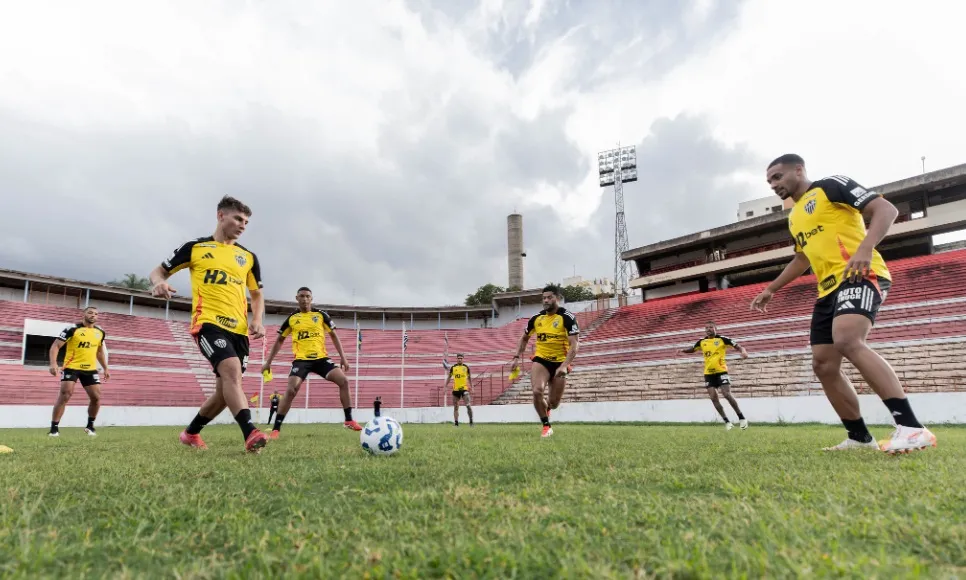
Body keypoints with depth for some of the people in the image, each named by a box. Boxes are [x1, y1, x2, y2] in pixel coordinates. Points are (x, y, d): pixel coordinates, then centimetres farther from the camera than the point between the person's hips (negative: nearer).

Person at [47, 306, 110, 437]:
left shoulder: (100, 332, 8)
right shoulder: (72, 329, -8)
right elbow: (56, 346, -9)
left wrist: (105, 368, 19)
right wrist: (53, 363, -23)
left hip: (90, 369, 5)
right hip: (72, 367, -4)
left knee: (96, 397, 0)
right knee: (65, 396, -13)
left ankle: (90, 425, 19)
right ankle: (54, 428, -3)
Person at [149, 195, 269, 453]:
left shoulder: (248, 257, 16)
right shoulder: (195, 247, 7)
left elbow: (257, 294, 22)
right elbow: (158, 271, 12)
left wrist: (257, 321, 4)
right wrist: (160, 282, -13)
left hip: (239, 329, 5)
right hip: (208, 322, -5)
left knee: (226, 388, 7)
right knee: (232, 370, -28)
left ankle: (191, 433, 30)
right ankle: (250, 433, -34)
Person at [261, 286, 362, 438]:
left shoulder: (321, 315, 3)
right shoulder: (291, 318, 4)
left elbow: (333, 335, 11)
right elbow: (279, 340, 15)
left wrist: (343, 357, 3)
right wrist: (268, 362, 12)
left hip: (321, 358, 1)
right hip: (301, 359, -1)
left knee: (343, 381, -13)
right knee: (291, 391, -18)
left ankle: (349, 420, -2)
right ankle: (275, 429, -5)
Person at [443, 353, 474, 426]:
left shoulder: (466, 367, 3)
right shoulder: (453, 367, 5)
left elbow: (469, 377, 13)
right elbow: (449, 377, 16)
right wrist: (445, 385, 10)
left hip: (464, 388, -2)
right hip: (455, 389, 2)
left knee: (468, 405, -12)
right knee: (455, 407, 6)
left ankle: (471, 421, -1)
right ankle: (456, 422, 13)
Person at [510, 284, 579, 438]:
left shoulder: (567, 317, -12)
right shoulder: (536, 318, 2)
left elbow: (574, 344, -18)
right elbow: (524, 338, 18)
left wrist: (565, 365, -29)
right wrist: (516, 358, 8)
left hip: (560, 362, -2)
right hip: (540, 359, 2)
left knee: (554, 404, 4)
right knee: (537, 391, -25)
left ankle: (547, 407, 46)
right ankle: (547, 426, -3)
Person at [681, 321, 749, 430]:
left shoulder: (722, 339, -4)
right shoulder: (702, 342, 9)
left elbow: (737, 346, -4)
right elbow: (691, 349, 23)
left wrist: (743, 351, -25)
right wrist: (682, 350, 5)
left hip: (721, 371, -4)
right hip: (708, 373, 4)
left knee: (727, 394, -14)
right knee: (713, 398, -2)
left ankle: (741, 418, 4)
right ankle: (727, 422, 8)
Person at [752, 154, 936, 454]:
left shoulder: (831, 186, 0)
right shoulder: (794, 217, 24)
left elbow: (886, 209, -9)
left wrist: (865, 249, -26)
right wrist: (770, 289, 33)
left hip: (860, 276, -9)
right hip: (828, 289, 9)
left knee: (847, 341, -33)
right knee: (823, 365, 3)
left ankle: (911, 428, -33)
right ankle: (860, 438, 12)